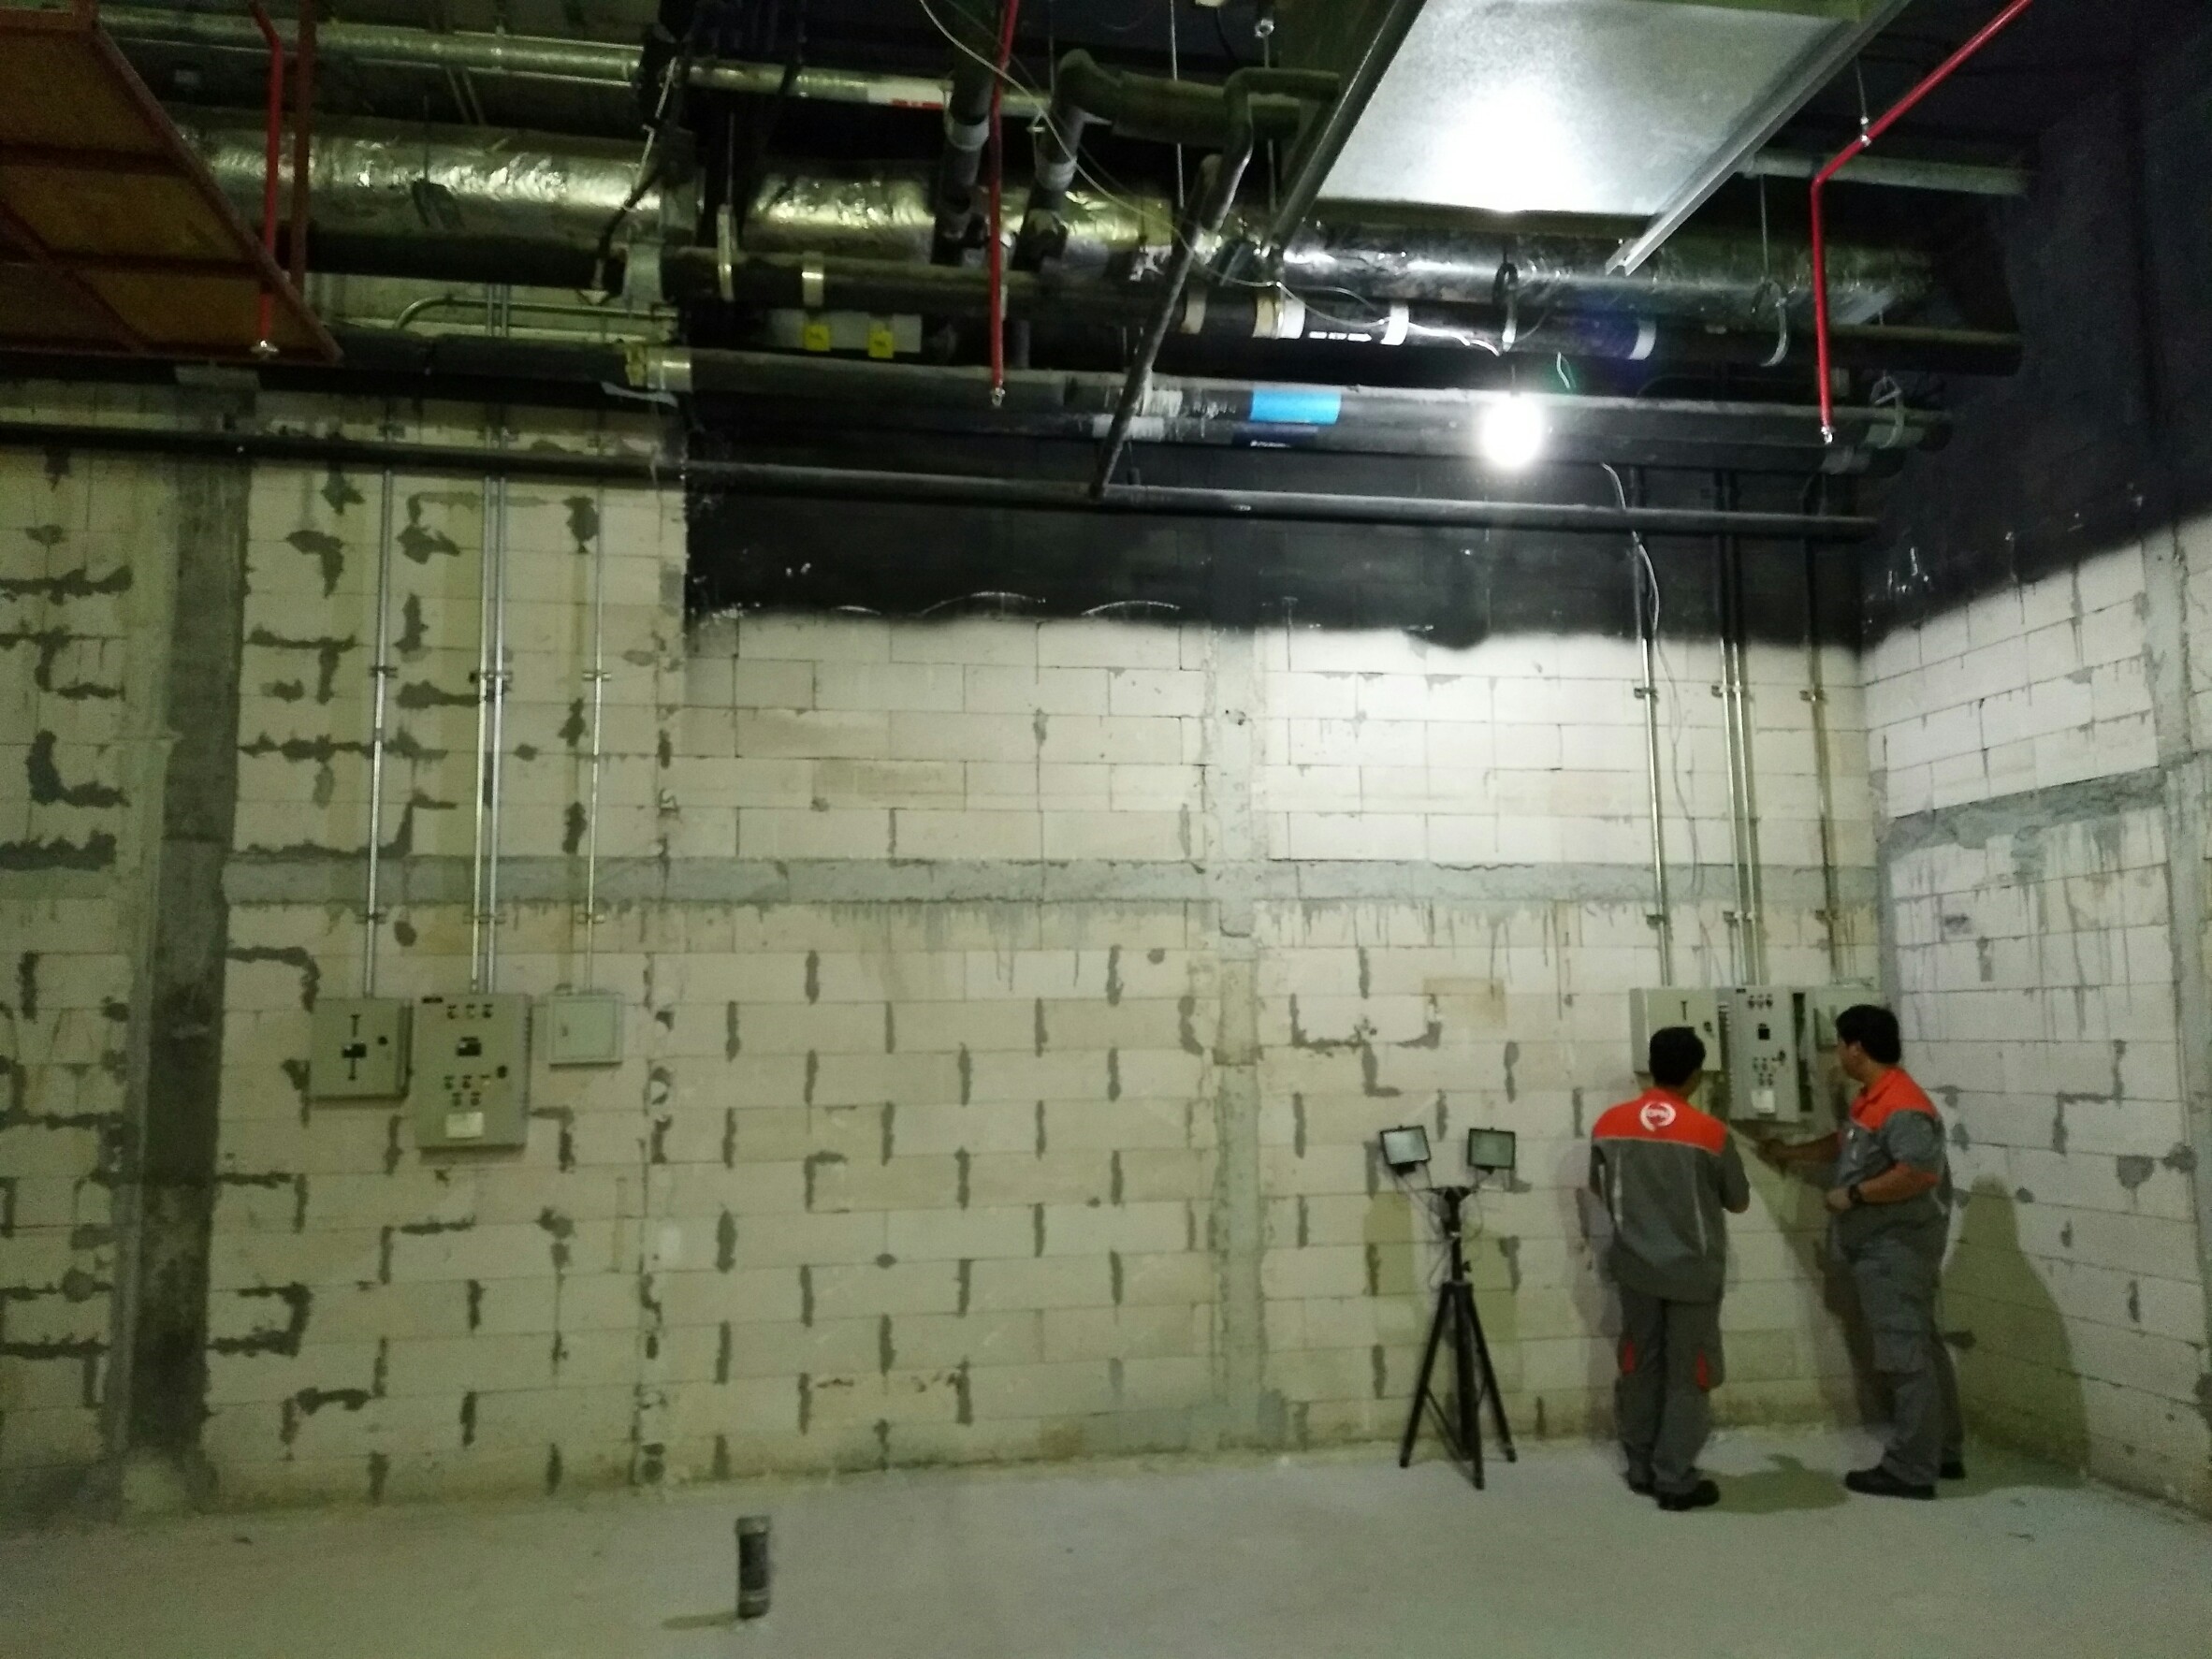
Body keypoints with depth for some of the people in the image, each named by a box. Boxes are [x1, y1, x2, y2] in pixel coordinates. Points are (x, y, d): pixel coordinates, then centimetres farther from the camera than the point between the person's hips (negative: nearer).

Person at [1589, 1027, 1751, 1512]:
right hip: (1692, 1271, -3)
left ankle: (1641, 1469, 24)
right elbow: (1739, 1201, -1)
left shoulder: (1610, 1124, -5)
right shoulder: (1710, 1133, -15)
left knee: (1640, 1368, 15)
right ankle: (1675, 1481, 10)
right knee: (1688, 1376, 7)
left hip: (1635, 1266, 4)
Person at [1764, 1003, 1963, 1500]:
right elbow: (1845, 1142, 29)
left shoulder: (1902, 1106, -22)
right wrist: (1792, 1153, 29)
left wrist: (1853, 1194, -24)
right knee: (1920, 1348, 16)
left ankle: (1909, 1470, 1)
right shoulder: (1872, 1097, 12)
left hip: (1898, 1248, -11)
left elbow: (1922, 1173, -32)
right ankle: (1942, 1454, 25)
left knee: (1905, 1356, -5)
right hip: (1884, 1247, 11)